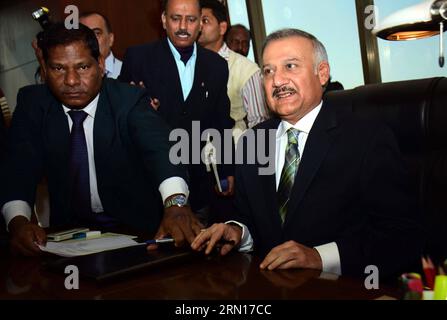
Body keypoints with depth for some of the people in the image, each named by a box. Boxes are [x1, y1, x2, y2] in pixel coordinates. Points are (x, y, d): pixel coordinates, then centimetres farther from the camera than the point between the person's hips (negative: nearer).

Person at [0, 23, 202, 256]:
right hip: (69, 229, 4)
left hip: (135, 228, -3)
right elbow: (20, 169, -11)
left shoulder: (130, 100, -13)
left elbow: (158, 147, -29)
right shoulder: (32, 104, -3)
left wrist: (176, 202, -49)